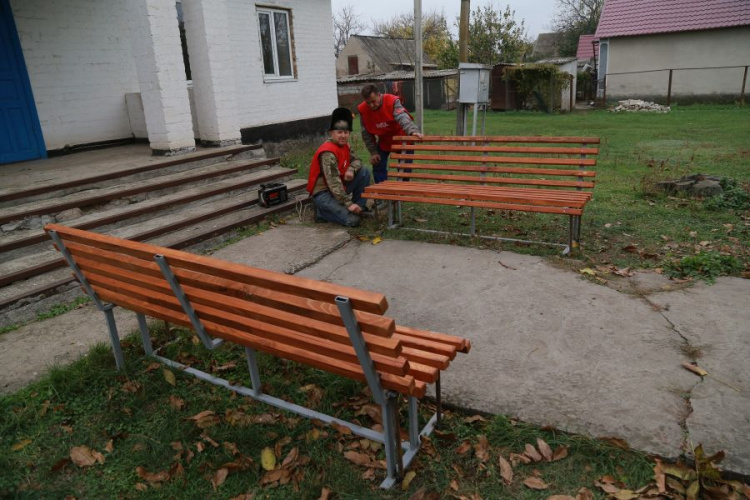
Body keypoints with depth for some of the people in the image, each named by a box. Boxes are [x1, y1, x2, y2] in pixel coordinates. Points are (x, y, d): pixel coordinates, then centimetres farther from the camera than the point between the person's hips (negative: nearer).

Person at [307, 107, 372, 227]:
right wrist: (348, 203, -29)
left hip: (338, 187, 9)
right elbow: (333, 182, -28)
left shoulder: (344, 145, 5)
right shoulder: (328, 152, -23)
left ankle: (360, 207, 7)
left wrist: (351, 170, -12)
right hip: (322, 192, -9)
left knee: (364, 171, -1)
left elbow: (355, 160, 14)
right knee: (352, 220, -23)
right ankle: (322, 211, 0)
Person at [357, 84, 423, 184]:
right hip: (384, 142, 4)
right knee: (378, 168, 1)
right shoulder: (363, 110, -16)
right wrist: (373, 152, -10)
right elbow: (366, 133, -7)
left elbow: (402, 117, -43)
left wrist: (413, 131, -62)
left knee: (404, 168, -3)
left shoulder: (392, 101, -27)